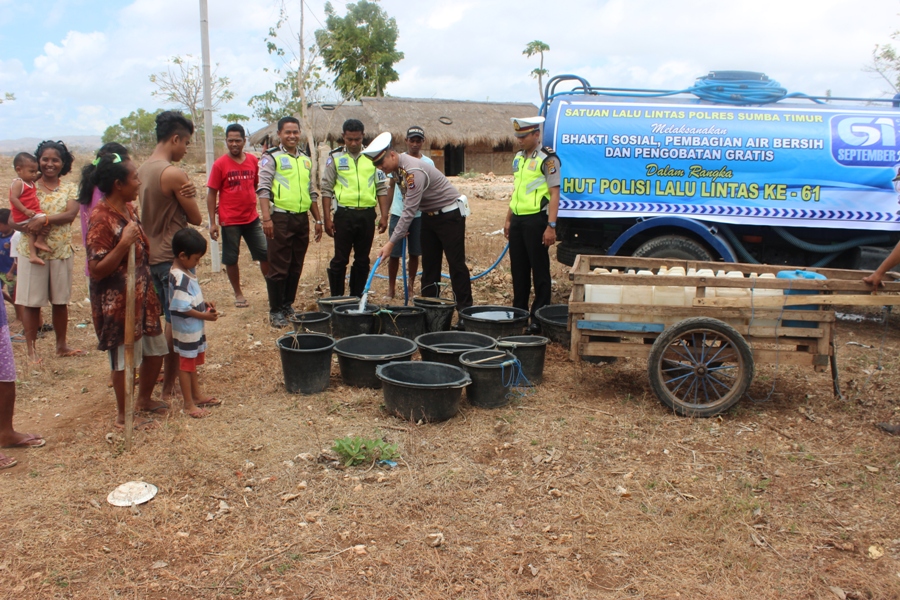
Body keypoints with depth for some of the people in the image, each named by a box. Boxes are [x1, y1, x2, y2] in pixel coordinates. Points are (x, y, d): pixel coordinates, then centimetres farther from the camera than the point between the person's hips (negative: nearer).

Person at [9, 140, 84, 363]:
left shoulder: (69, 189, 5)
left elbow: (71, 214, -12)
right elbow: (12, 219, -4)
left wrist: (43, 220, -24)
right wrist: (28, 227, -23)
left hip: (62, 251, 1)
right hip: (32, 251, -1)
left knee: (60, 300, 10)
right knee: (31, 302, 2)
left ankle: (61, 345, 22)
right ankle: (30, 348, 12)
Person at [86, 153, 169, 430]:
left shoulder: (129, 209, 6)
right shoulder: (101, 219, -21)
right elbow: (96, 270, -24)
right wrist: (124, 243, -31)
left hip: (141, 295, 9)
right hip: (117, 302, -9)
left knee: (156, 349, 18)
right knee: (124, 359, 5)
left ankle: (144, 399, 39)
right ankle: (124, 415, 23)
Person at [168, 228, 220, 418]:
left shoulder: (187, 271, 5)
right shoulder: (179, 278, -25)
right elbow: (182, 308, -26)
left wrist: (204, 304, 1)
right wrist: (205, 315, -20)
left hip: (195, 328, 10)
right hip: (186, 329, -10)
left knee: (193, 362, 21)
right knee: (186, 365, 2)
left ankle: (197, 395, 35)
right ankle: (189, 404, 12)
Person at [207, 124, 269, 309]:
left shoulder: (253, 160, 2)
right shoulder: (220, 164, -8)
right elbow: (211, 193, -5)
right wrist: (212, 222, -8)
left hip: (252, 218, 3)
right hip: (230, 221, -3)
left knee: (265, 254, 6)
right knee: (231, 259, 7)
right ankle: (238, 294, 22)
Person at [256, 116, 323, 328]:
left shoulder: (306, 160, 17)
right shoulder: (271, 157, -1)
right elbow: (263, 189, -9)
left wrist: (318, 219, 17)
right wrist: (266, 218, -19)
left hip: (302, 219, 6)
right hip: (280, 218, -6)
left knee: (296, 267, 10)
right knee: (278, 268, -2)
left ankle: (288, 305, 22)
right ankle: (275, 311, 6)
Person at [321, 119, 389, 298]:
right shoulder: (335, 157, 2)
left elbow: (382, 188, 9)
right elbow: (326, 189, 2)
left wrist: (384, 216, 2)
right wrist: (327, 219, -5)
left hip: (367, 215, 2)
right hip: (344, 214, -2)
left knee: (362, 260, 9)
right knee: (340, 260, 2)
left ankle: (357, 297, 20)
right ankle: (336, 298, 11)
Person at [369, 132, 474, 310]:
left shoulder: (414, 171, -30)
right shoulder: (396, 168, -2)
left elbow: (410, 211, -33)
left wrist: (391, 243, -34)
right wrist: (403, 228, 3)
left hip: (450, 214, -9)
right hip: (429, 214, 9)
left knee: (456, 263, -5)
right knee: (429, 264, 8)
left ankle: (465, 309, 1)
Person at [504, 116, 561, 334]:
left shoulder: (547, 159, -9)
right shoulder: (518, 158, 15)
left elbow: (554, 193, -13)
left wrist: (551, 226, -19)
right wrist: (508, 219, 19)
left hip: (536, 220, -8)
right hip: (518, 220, 8)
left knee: (540, 271, 0)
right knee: (518, 269, 13)